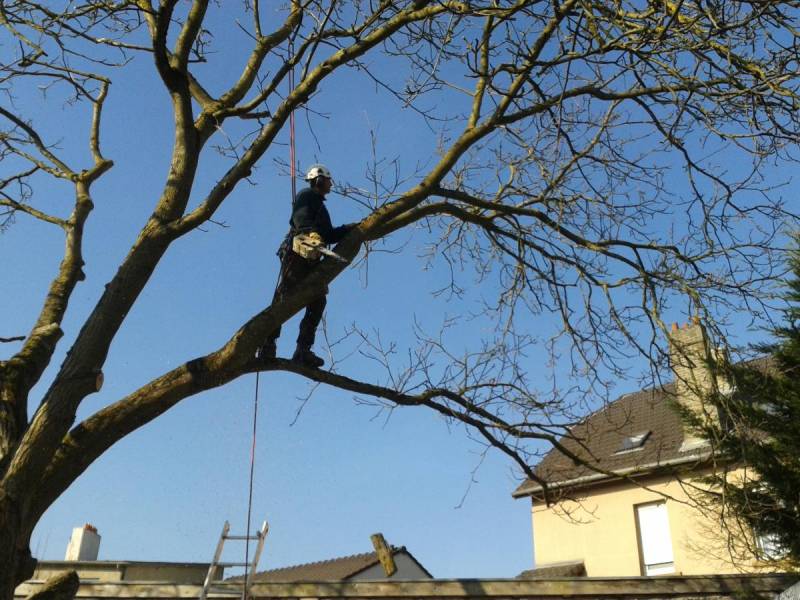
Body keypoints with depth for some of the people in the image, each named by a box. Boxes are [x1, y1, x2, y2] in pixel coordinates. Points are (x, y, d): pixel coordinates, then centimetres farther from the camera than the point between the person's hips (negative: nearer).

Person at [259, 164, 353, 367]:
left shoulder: (319, 205, 31)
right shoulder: (306, 196, 3)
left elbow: (329, 235, 29)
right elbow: (301, 220, -15)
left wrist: (350, 228, 23)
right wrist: (311, 235, -30)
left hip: (311, 260, 9)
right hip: (297, 253, -9)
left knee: (318, 302, 0)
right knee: (282, 299, -13)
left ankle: (303, 350, -2)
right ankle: (267, 344, -13)